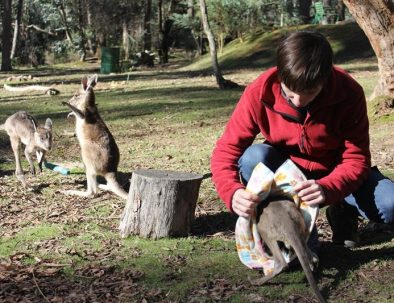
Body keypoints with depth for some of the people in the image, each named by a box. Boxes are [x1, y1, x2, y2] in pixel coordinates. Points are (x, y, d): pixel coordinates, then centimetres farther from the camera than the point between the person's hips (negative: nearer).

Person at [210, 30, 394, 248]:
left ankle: (342, 211, 6)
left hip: (334, 173, 0)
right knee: (253, 158, -33)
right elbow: (225, 151, -22)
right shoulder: (259, 94, -25)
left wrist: (328, 189, -45)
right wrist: (233, 192, -44)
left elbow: (356, 159, -23)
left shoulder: (349, 93, -25)